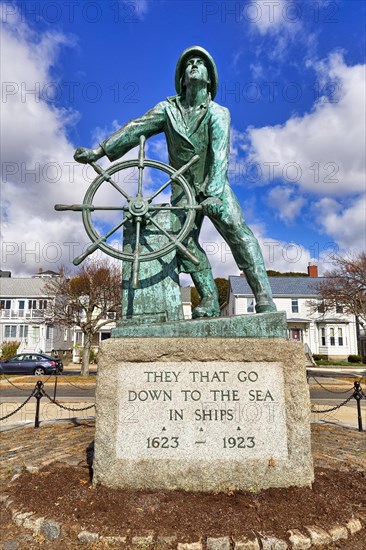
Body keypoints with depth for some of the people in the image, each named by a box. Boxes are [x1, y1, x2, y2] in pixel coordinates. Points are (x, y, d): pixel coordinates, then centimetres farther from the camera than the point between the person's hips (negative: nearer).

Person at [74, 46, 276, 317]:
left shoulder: (218, 113, -1)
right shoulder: (169, 109, 8)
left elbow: (220, 154, -17)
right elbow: (135, 129, 4)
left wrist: (214, 193, -32)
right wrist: (99, 151, -1)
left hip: (215, 186, -3)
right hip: (183, 188, 3)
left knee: (237, 229, -22)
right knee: (184, 240, -11)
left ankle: (263, 297, -25)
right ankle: (209, 300, -11)